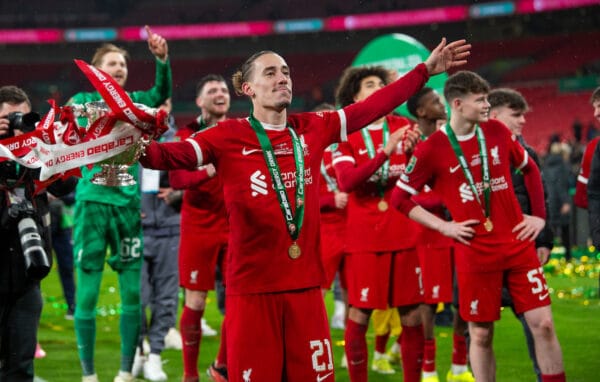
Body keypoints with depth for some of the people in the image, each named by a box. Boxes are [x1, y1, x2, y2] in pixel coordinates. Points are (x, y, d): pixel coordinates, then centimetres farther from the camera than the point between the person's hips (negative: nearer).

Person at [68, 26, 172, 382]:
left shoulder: (135, 102, 10)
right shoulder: (83, 100, 5)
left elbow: (162, 93, -8)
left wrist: (163, 58, -25)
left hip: (128, 204, 3)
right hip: (93, 202, -3)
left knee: (133, 292, 2)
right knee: (87, 292, -2)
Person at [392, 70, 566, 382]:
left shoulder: (497, 132, 4)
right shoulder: (431, 149, -7)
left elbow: (530, 169, 19)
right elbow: (400, 198, -1)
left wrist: (539, 215, 11)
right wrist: (443, 226, -6)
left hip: (518, 245, 3)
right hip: (475, 254, -3)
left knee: (543, 323, -1)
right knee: (481, 334, 3)